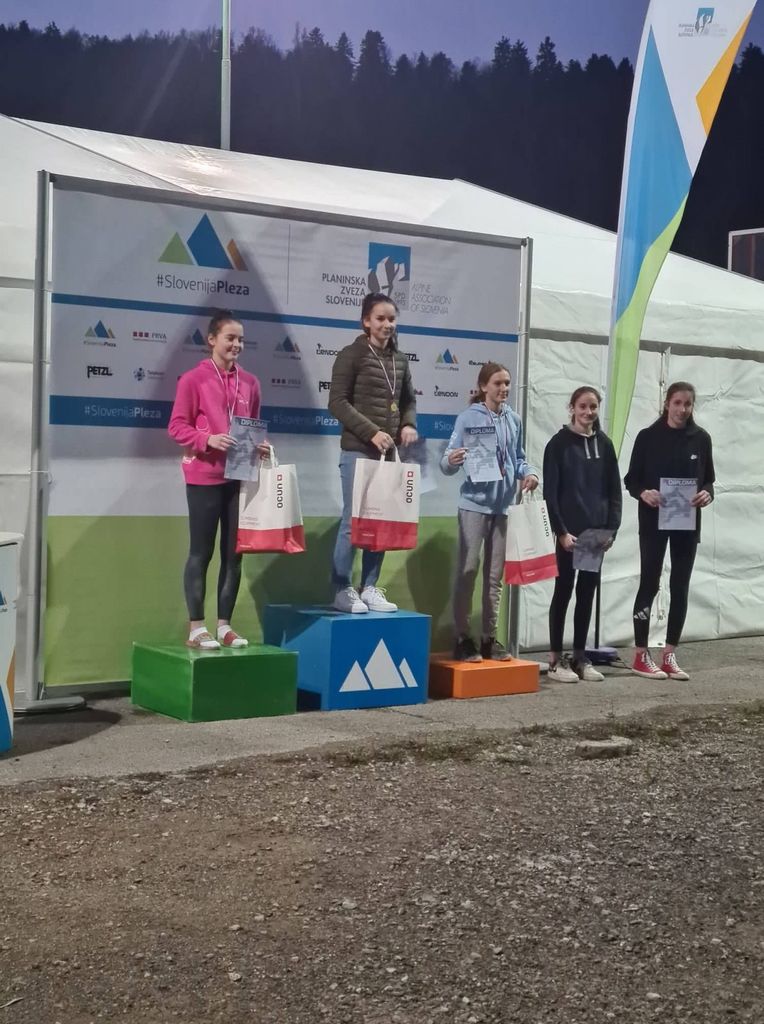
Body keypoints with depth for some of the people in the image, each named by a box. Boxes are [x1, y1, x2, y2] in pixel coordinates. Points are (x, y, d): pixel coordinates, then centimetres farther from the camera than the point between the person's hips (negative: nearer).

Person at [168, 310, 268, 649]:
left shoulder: (249, 382, 9)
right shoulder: (193, 379, -5)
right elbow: (176, 426, -6)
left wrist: (260, 446, -3)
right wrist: (208, 439, -21)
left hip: (240, 477, 5)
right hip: (204, 477, -5)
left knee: (234, 553, 7)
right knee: (201, 552, 1)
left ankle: (224, 625, 16)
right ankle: (196, 628, 7)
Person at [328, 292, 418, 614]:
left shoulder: (400, 360, 13)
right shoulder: (352, 355, -4)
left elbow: (409, 400, 23)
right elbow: (338, 402, -10)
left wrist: (409, 425, 1)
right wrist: (372, 432, -17)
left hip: (388, 453, 6)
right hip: (358, 451, -6)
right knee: (354, 520, -5)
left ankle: (370, 588, 15)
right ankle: (342, 590, 5)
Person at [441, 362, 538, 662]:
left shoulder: (514, 420, 7)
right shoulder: (468, 418, -7)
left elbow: (518, 458, 15)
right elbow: (448, 464, -9)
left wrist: (529, 473, -5)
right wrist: (451, 460, -32)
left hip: (503, 505, 5)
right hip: (475, 504, -5)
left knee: (495, 575, 11)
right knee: (467, 571, -3)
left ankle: (489, 637, 19)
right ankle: (462, 638, 4)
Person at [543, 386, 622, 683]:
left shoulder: (604, 444, 9)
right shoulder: (559, 443, -4)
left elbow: (614, 490, 10)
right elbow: (550, 491, -8)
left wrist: (612, 528, -1)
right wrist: (561, 531, -15)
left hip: (597, 531, 4)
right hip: (569, 530, -4)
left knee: (587, 593, 8)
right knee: (564, 591, 0)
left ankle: (580, 657, 16)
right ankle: (556, 659, 6)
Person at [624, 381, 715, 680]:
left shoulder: (701, 438, 5)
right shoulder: (648, 436, -2)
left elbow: (709, 479, 10)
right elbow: (631, 479, 0)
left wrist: (707, 494, -12)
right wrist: (643, 493, -21)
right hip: (654, 521, -3)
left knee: (680, 587, 5)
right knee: (649, 584, -1)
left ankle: (669, 655, 13)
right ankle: (641, 655, 7)